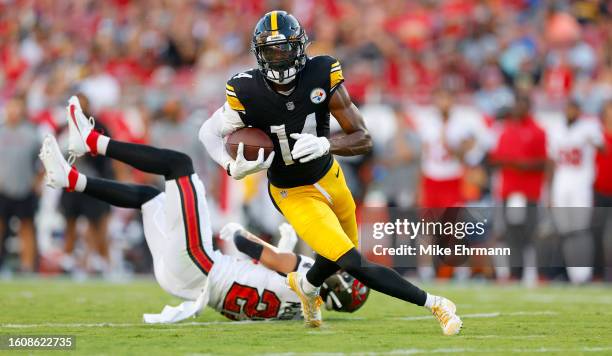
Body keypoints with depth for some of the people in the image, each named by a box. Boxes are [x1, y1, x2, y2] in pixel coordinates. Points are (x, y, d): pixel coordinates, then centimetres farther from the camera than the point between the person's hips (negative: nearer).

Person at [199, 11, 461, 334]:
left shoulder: (321, 76, -20)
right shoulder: (247, 92, -24)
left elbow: (363, 139, -18)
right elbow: (209, 132, -8)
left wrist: (325, 144, -38)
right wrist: (233, 168, -26)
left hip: (329, 177, 4)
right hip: (294, 195, -4)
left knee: (340, 256, 24)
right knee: (354, 264, -16)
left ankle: (306, 285, 58)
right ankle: (433, 304, -4)